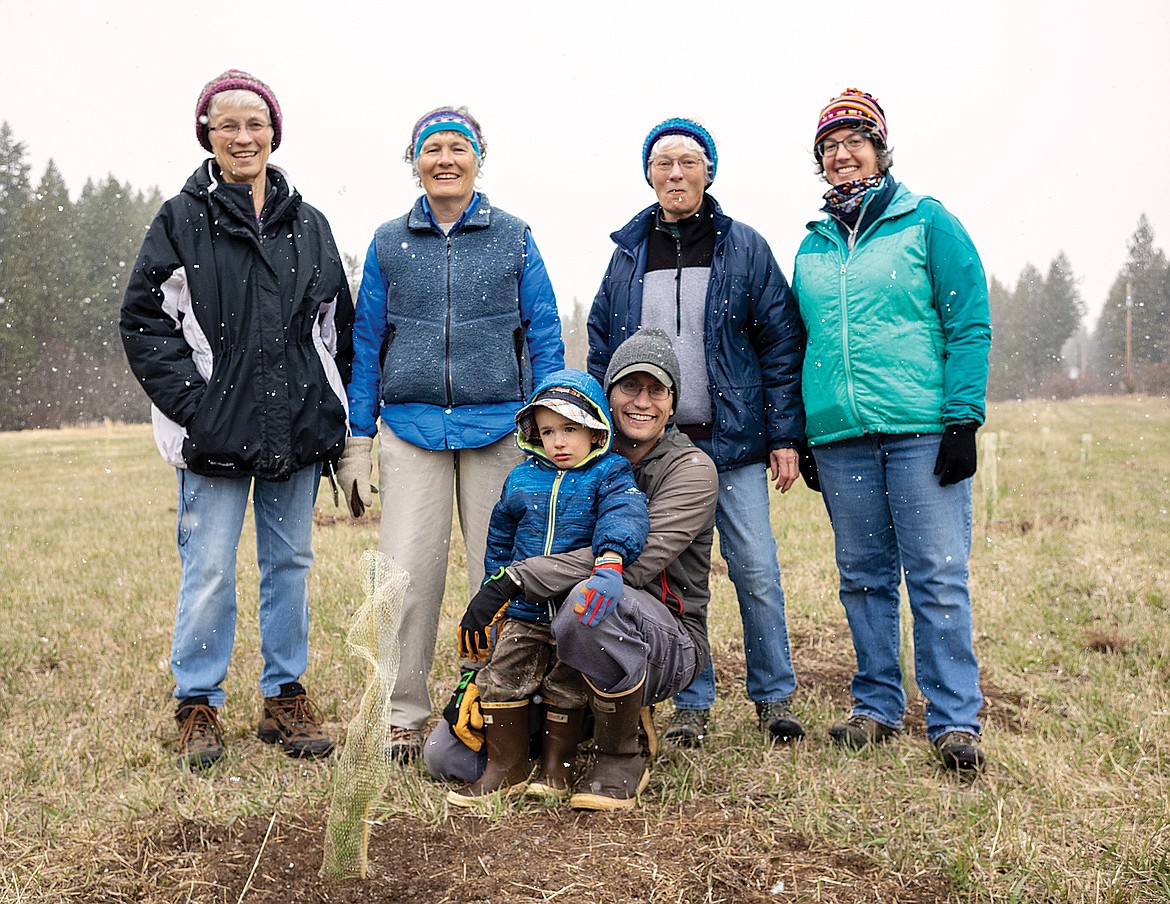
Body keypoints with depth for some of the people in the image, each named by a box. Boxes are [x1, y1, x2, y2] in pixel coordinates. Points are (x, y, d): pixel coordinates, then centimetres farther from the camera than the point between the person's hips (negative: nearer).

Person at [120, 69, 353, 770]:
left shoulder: (309, 225, 11)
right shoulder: (182, 220, 1)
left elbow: (340, 326, 15)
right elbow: (144, 319, -2)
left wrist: (332, 410, 7)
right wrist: (191, 404, -11)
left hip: (298, 429, 3)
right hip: (216, 430, -3)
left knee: (291, 564, 10)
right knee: (209, 570, -2)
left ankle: (287, 698, 22)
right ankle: (199, 706, 14)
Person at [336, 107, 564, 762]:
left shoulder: (514, 238, 8)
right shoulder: (390, 243, 11)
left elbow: (544, 336, 8)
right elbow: (366, 344, 12)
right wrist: (356, 443, 7)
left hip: (498, 429, 0)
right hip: (411, 426, 1)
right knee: (408, 571, -6)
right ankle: (405, 715, 8)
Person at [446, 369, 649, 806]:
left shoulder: (609, 475, -3)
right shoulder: (520, 481, 9)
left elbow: (624, 515, -23)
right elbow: (500, 540, 21)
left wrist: (609, 561, -42)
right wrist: (495, 591, 17)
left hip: (579, 609, -4)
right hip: (524, 611, 4)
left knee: (566, 690, 3)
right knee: (501, 681, 1)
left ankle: (556, 770, 20)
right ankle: (506, 769, 15)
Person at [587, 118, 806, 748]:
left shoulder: (743, 248, 3)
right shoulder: (628, 253, 10)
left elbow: (781, 345, 0)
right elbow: (602, 350, 13)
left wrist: (785, 436, -5)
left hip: (733, 442, -2)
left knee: (756, 572, -1)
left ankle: (774, 696, 16)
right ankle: (691, 704, 19)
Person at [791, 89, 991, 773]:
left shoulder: (927, 222, 3)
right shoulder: (812, 246, 16)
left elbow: (969, 325, -2)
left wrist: (964, 418, -11)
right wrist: (801, 436, 14)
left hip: (922, 432, -4)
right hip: (840, 438, 4)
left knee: (938, 577, -4)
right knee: (864, 577, 10)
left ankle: (955, 721, 3)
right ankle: (878, 707, 21)